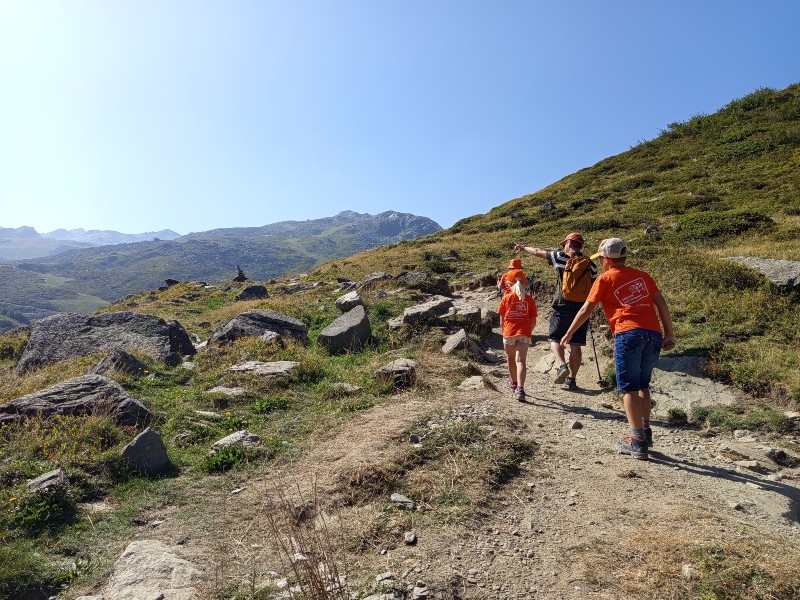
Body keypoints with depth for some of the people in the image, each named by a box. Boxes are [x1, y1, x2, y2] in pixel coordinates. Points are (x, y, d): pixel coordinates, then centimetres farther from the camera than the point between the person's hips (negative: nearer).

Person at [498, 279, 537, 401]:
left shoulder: (507, 298, 7)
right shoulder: (529, 299, 8)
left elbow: (502, 318, 8)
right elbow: (533, 321, 6)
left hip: (509, 332, 0)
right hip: (524, 333, 0)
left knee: (511, 359, 20)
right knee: (521, 361, -6)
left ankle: (514, 383, 37)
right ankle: (520, 388, -21)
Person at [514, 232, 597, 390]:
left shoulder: (560, 257, -1)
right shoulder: (590, 265, 6)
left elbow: (538, 252, 13)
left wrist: (523, 247, 29)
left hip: (562, 306, -3)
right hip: (581, 308, 3)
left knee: (555, 338, 9)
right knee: (576, 344, 7)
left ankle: (562, 366, -16)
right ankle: (571, 379, 10)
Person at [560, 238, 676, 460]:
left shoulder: (605, 279, 6)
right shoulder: (642, 275, 19)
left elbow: (586, 310, 8)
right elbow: (661, 304, 13)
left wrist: (569, 333, 18)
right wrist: (669, 334, 15)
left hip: (628, 334, -5)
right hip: (653, 334, 5)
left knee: (629, 388, -2)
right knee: (643, 386, 19)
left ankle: (637, 441, -5)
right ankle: (645, 431, 22)